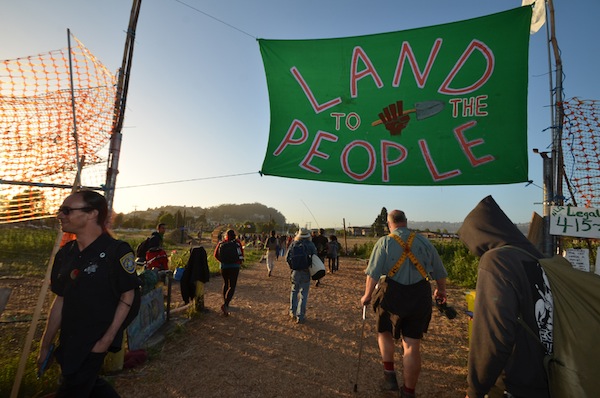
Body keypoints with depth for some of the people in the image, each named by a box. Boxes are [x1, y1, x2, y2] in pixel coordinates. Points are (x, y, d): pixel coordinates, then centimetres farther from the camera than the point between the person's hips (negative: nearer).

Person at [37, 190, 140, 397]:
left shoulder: (117, 251, -20)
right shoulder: (65, 253, 2)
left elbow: (127, 298, -13)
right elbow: (60, 301, 9)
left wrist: (107, 340, -14)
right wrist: (45, 346, 13)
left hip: (95, 343, -7)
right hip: (68, 341, 7)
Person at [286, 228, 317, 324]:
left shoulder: (293, 244, 0)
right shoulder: (311, 245, -4)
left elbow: (287, 258, 1)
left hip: (295, 272, 2)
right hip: (306, 272, -2)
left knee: (294, 291, 20)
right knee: (303, 295, 6)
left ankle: (292, 313, 18)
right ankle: (300, 316, 7)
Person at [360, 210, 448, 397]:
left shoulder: (384, 242, -6)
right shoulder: (423, 241, 3)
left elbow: (373, 274, -12)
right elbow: (440, 272, 10)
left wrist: (367, 295, 0)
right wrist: (441, 291, 27)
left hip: (393, 296, -2)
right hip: (420, 297, 2)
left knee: (384, 332, 24)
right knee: (412, 346, 11)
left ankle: (389, 375, 20)